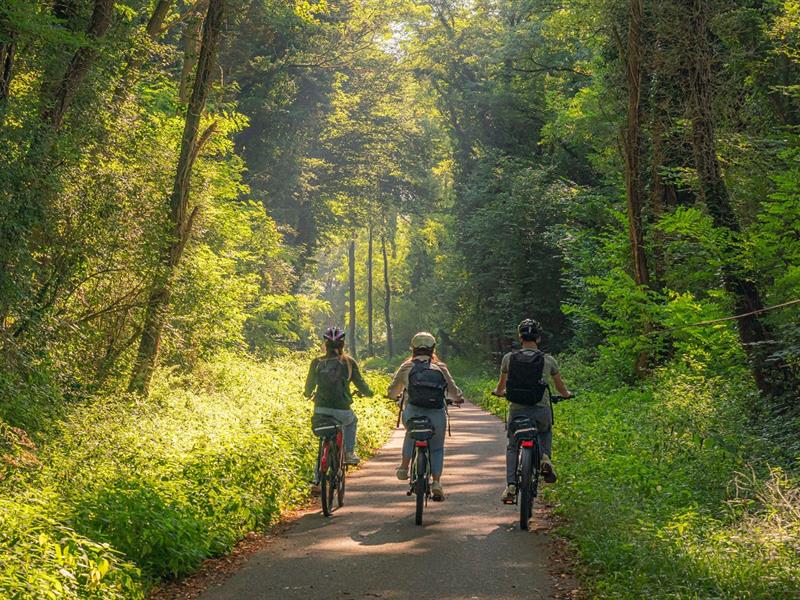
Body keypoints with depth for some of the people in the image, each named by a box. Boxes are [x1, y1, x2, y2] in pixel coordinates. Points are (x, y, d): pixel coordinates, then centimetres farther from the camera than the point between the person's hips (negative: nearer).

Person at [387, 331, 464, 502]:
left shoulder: (407, 367, 9)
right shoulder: (440, 368, 9)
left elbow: (392, 392, 14)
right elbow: (453, 391, 12)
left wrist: (396, 395, 38)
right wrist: (459, 398, 34)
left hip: (413, 414, 0)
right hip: (437, 415, 0)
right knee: (437, 448, 16)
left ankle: (404, 467, 22)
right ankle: (436, 481, 2)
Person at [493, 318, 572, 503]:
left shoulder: (509, 358, 1)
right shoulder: (548, 360, 0)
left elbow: (501, 385, 16)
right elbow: (560, 386, 15)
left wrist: (498, 392, 40)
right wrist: (567, 394, 38)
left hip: (516, 409, 0)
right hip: (541, 410, 0)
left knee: (512, 447, 15)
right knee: (546, 432, 31)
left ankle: (510, 485, 0)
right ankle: (545, 457, 5)